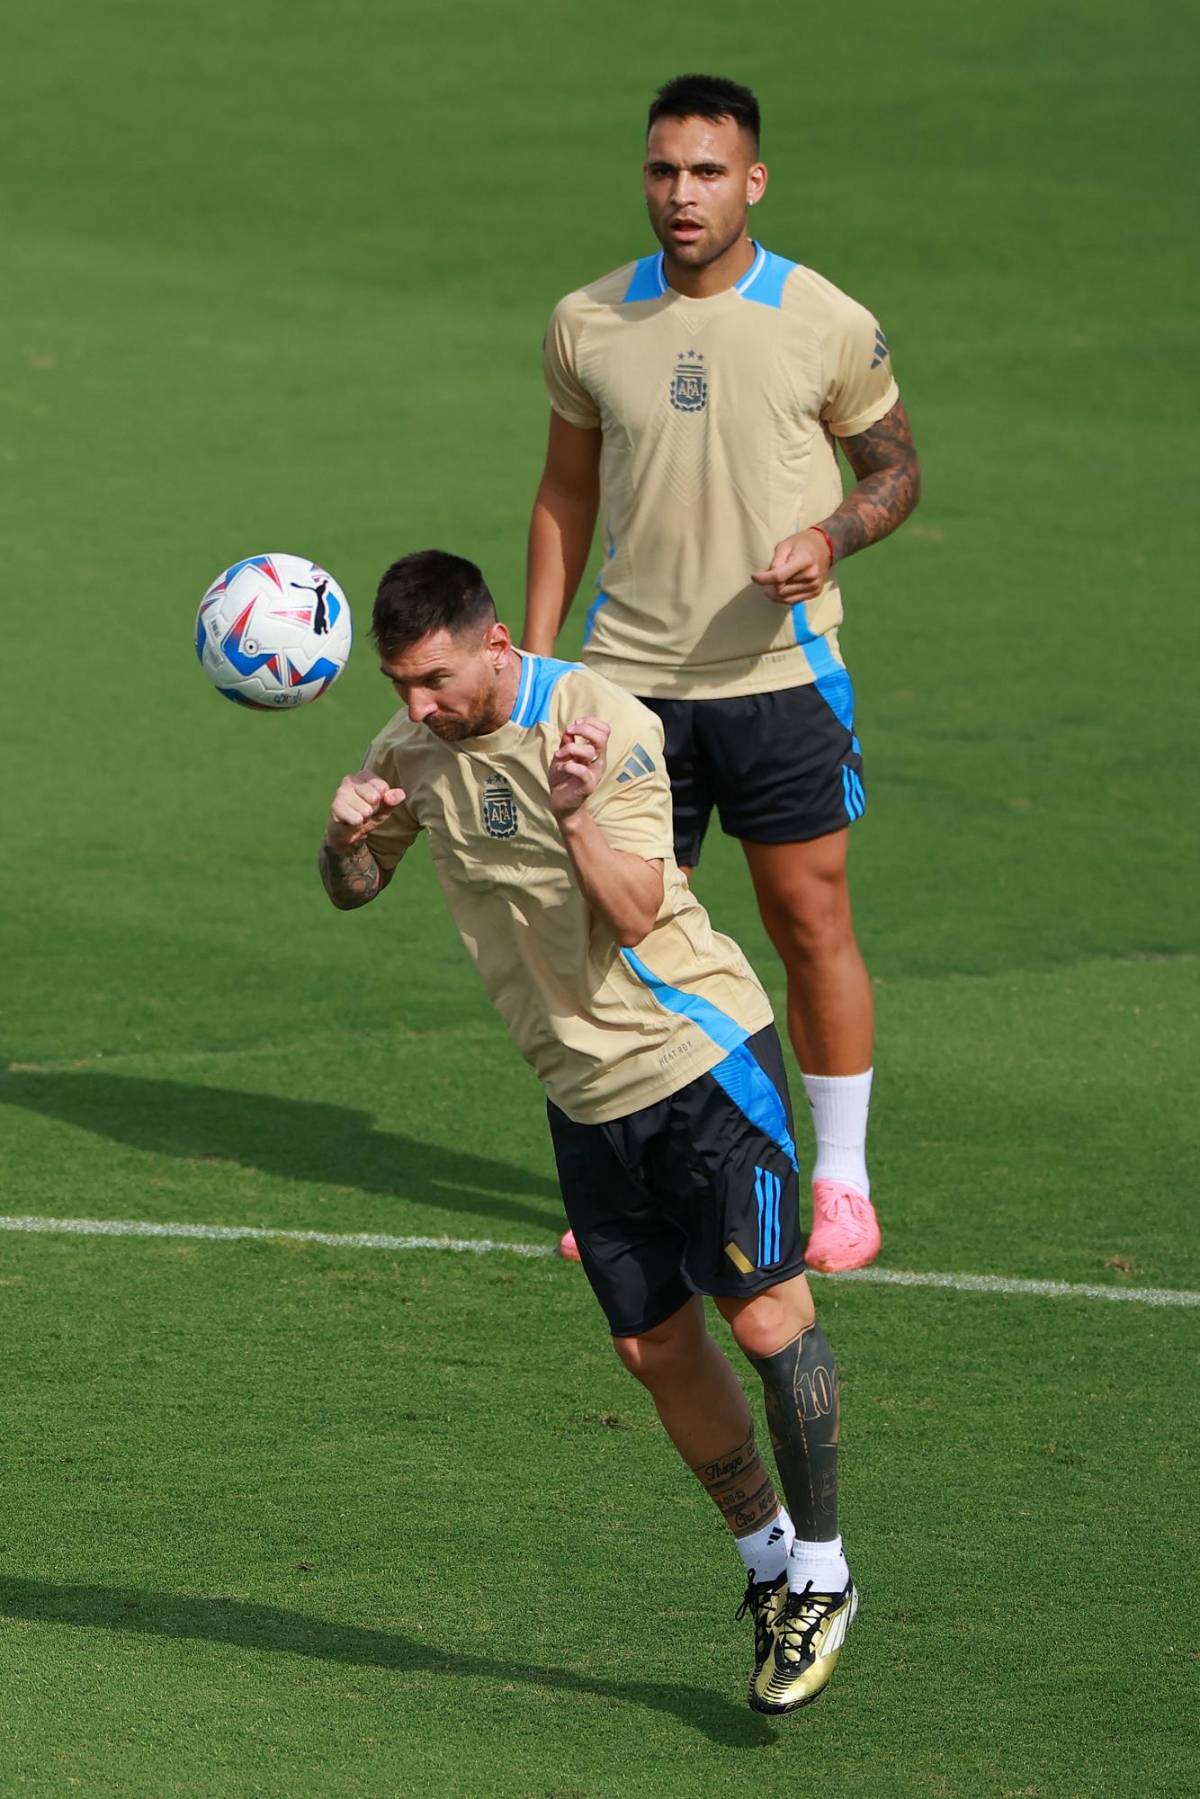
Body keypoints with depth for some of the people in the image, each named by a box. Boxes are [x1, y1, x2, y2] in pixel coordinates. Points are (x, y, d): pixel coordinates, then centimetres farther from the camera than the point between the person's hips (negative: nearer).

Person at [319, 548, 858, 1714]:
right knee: (656, 1347, 5)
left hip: (701, 1050, -6)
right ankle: (764, 1558, 22)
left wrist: (575, 817, -42)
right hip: (584, 1092, 6)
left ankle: (819, 1575, 3)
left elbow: (635, 915, -24)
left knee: (763, 1310, -11)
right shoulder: (418, 746, 1)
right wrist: (348, 834, -9)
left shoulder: (606, 725, -18)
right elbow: (353, 888, 14)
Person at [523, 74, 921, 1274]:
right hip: (628, 679, 2)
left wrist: (829, 537, -15)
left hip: (781, 674, -2)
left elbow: (895, 467, 6)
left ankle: (840, 1183, 12)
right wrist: (534, 654, 9)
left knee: (811, 924, 0)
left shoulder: (829, 326, -5)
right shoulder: (587, 326, 2)